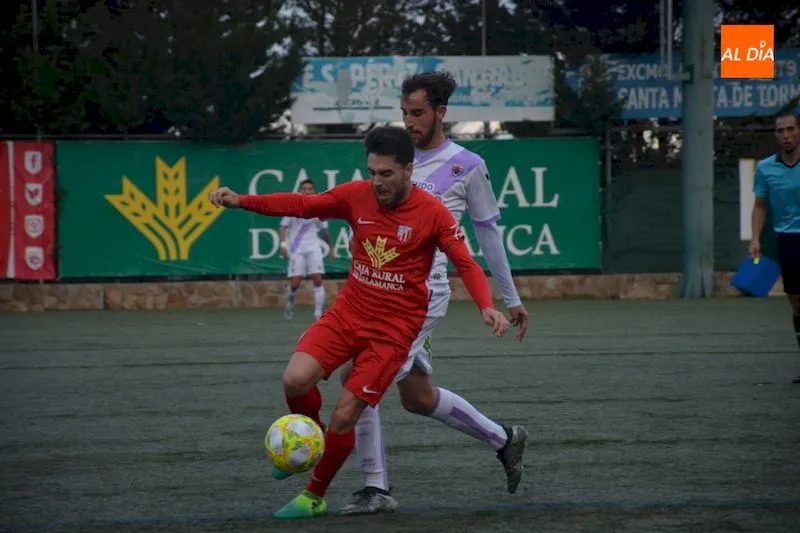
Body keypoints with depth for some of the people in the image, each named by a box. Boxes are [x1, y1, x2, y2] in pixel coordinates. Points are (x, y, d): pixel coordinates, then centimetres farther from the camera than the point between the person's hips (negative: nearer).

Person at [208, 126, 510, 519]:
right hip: (347, 313, 3)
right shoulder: (357, 196, -3)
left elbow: (465, 264, -15)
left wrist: (486, 306, -33)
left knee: (344, 417, -7)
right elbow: (301, 205, 1)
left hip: (392, 330, -3)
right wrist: (241, 202, -9)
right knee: (295, 380, -19)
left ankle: (314, 497, 16)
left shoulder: (432, 213, -12)